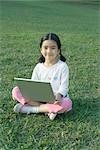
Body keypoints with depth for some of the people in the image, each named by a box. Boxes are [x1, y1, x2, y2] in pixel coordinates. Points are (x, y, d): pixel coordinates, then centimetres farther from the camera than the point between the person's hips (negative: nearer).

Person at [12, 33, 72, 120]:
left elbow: (64, 86, -12)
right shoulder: (38, 67, 5)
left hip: (57, 99, -2)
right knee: (16, 90, -14)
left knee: (67, 103, -38)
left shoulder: (62, 66, -5)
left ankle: (30, 109, -25)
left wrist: (59, 95, -34)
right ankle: (47, 108, -23)